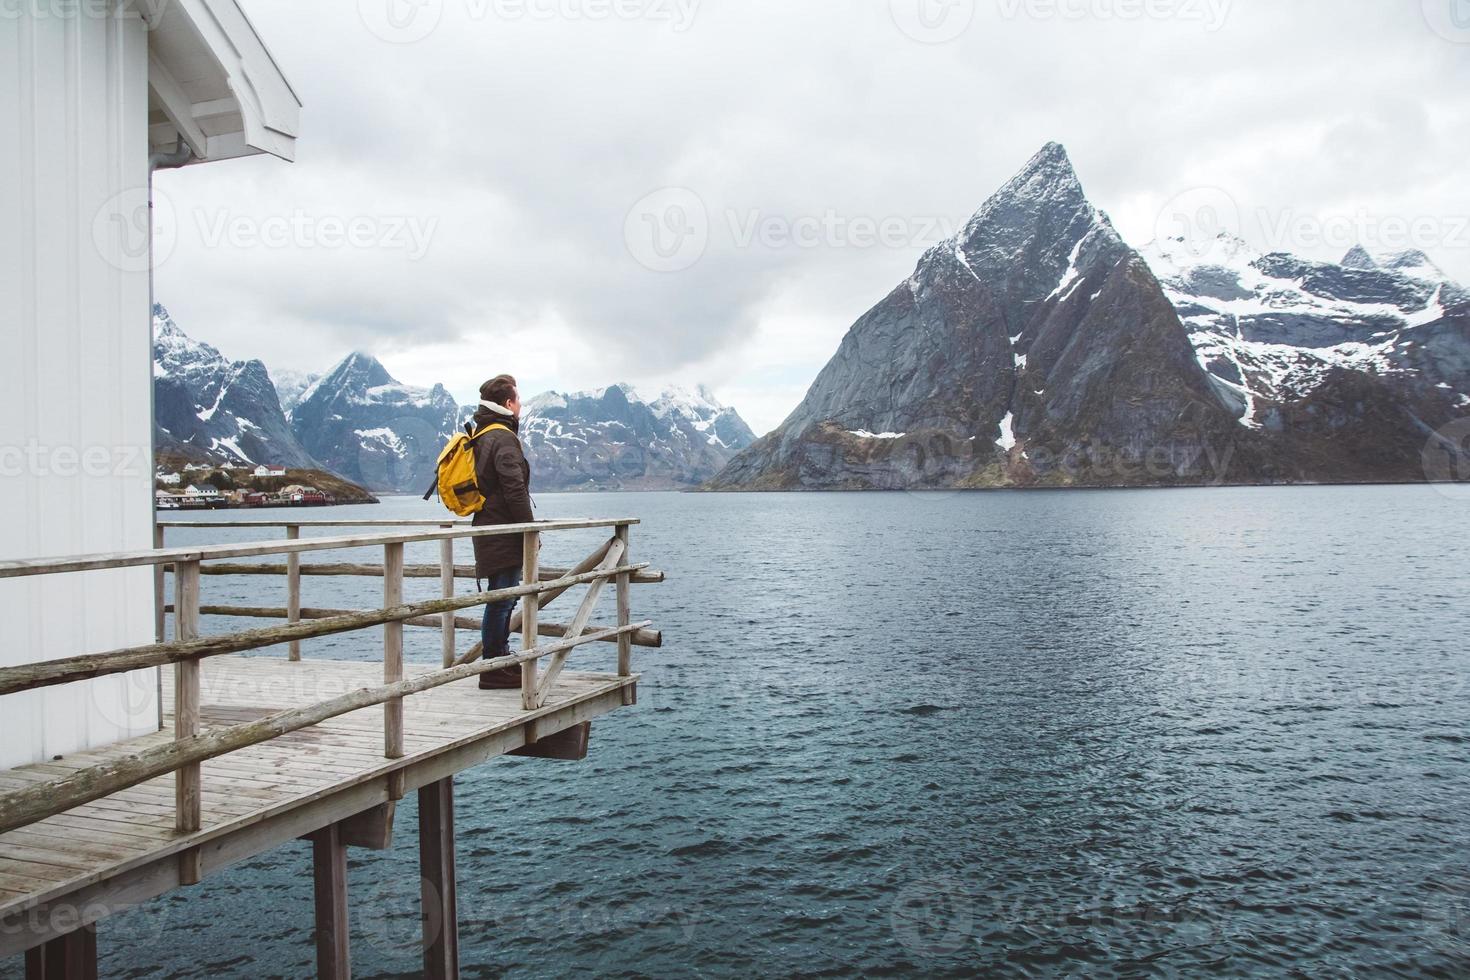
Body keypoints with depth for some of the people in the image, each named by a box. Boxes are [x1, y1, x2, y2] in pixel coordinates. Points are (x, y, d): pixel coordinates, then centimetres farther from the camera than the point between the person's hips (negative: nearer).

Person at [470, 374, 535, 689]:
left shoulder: (480, 436, 18)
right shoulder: (504, 439, -14)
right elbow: (515, 490, -20)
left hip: (489, 531, 10)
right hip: (504, 537, -10)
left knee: (502, 600, 17)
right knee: (501, 601, -6)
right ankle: (495, 672, -1)